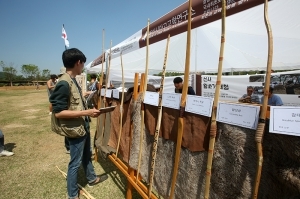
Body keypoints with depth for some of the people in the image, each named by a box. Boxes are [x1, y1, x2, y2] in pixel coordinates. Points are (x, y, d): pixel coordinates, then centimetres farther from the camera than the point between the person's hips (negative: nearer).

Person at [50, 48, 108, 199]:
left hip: (83, 127, 9)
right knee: (75, 162, 8)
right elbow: (58, 112, -25)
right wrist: (86, 112, -25)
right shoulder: (64, 84, -23)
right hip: (75, 130, -9)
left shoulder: (73, 80, 5)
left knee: (86, 155, 26)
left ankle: (92, 178, 48)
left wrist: (89, 111, 11)